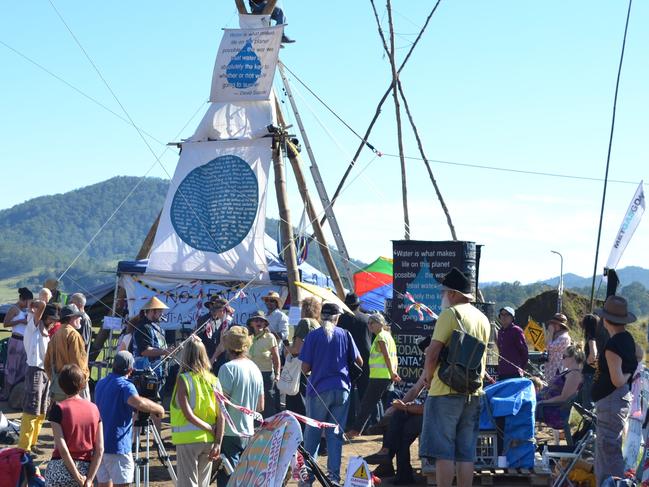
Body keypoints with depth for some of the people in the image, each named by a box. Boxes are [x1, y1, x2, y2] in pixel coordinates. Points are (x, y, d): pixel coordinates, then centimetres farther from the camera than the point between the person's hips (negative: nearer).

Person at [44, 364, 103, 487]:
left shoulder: (58, 409, -7)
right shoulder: (94, 409, 4)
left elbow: (62, 449, -13)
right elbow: (100, 449, -2)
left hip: (60, 470, -3)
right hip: (85, 468, 3)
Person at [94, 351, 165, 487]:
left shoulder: (100, 384, 13)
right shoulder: (125, 386, -13)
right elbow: (139, 403, -33)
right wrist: (159, 409, -17)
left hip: (99, 445, 8)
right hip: (118, 447, -8)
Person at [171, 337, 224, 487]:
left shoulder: (183, 380, -9)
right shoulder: (214, 380, 4)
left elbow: (188, 414, -17)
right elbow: (221, 416, -1)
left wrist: (210, 429, -9)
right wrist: (218, 443, -2)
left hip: (188, 440, -5)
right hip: (209, 440, 5)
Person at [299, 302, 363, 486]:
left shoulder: (313, 336, -4)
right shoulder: (345, 335, 2)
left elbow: (305, 368, -6)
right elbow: (359, 361, 6)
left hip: (319, 389, -2)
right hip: (342, 389, 2)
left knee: (312, 434, 6)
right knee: (335, 433, 6)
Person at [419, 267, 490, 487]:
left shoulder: (450, 314, -10)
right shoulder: (482, 319, 14)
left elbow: (432, 353, -15)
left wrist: (428, 376, 0)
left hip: (446, 390, -7)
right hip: (474, 393, 7)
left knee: (443, 451, -4)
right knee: (466, 452, 8)